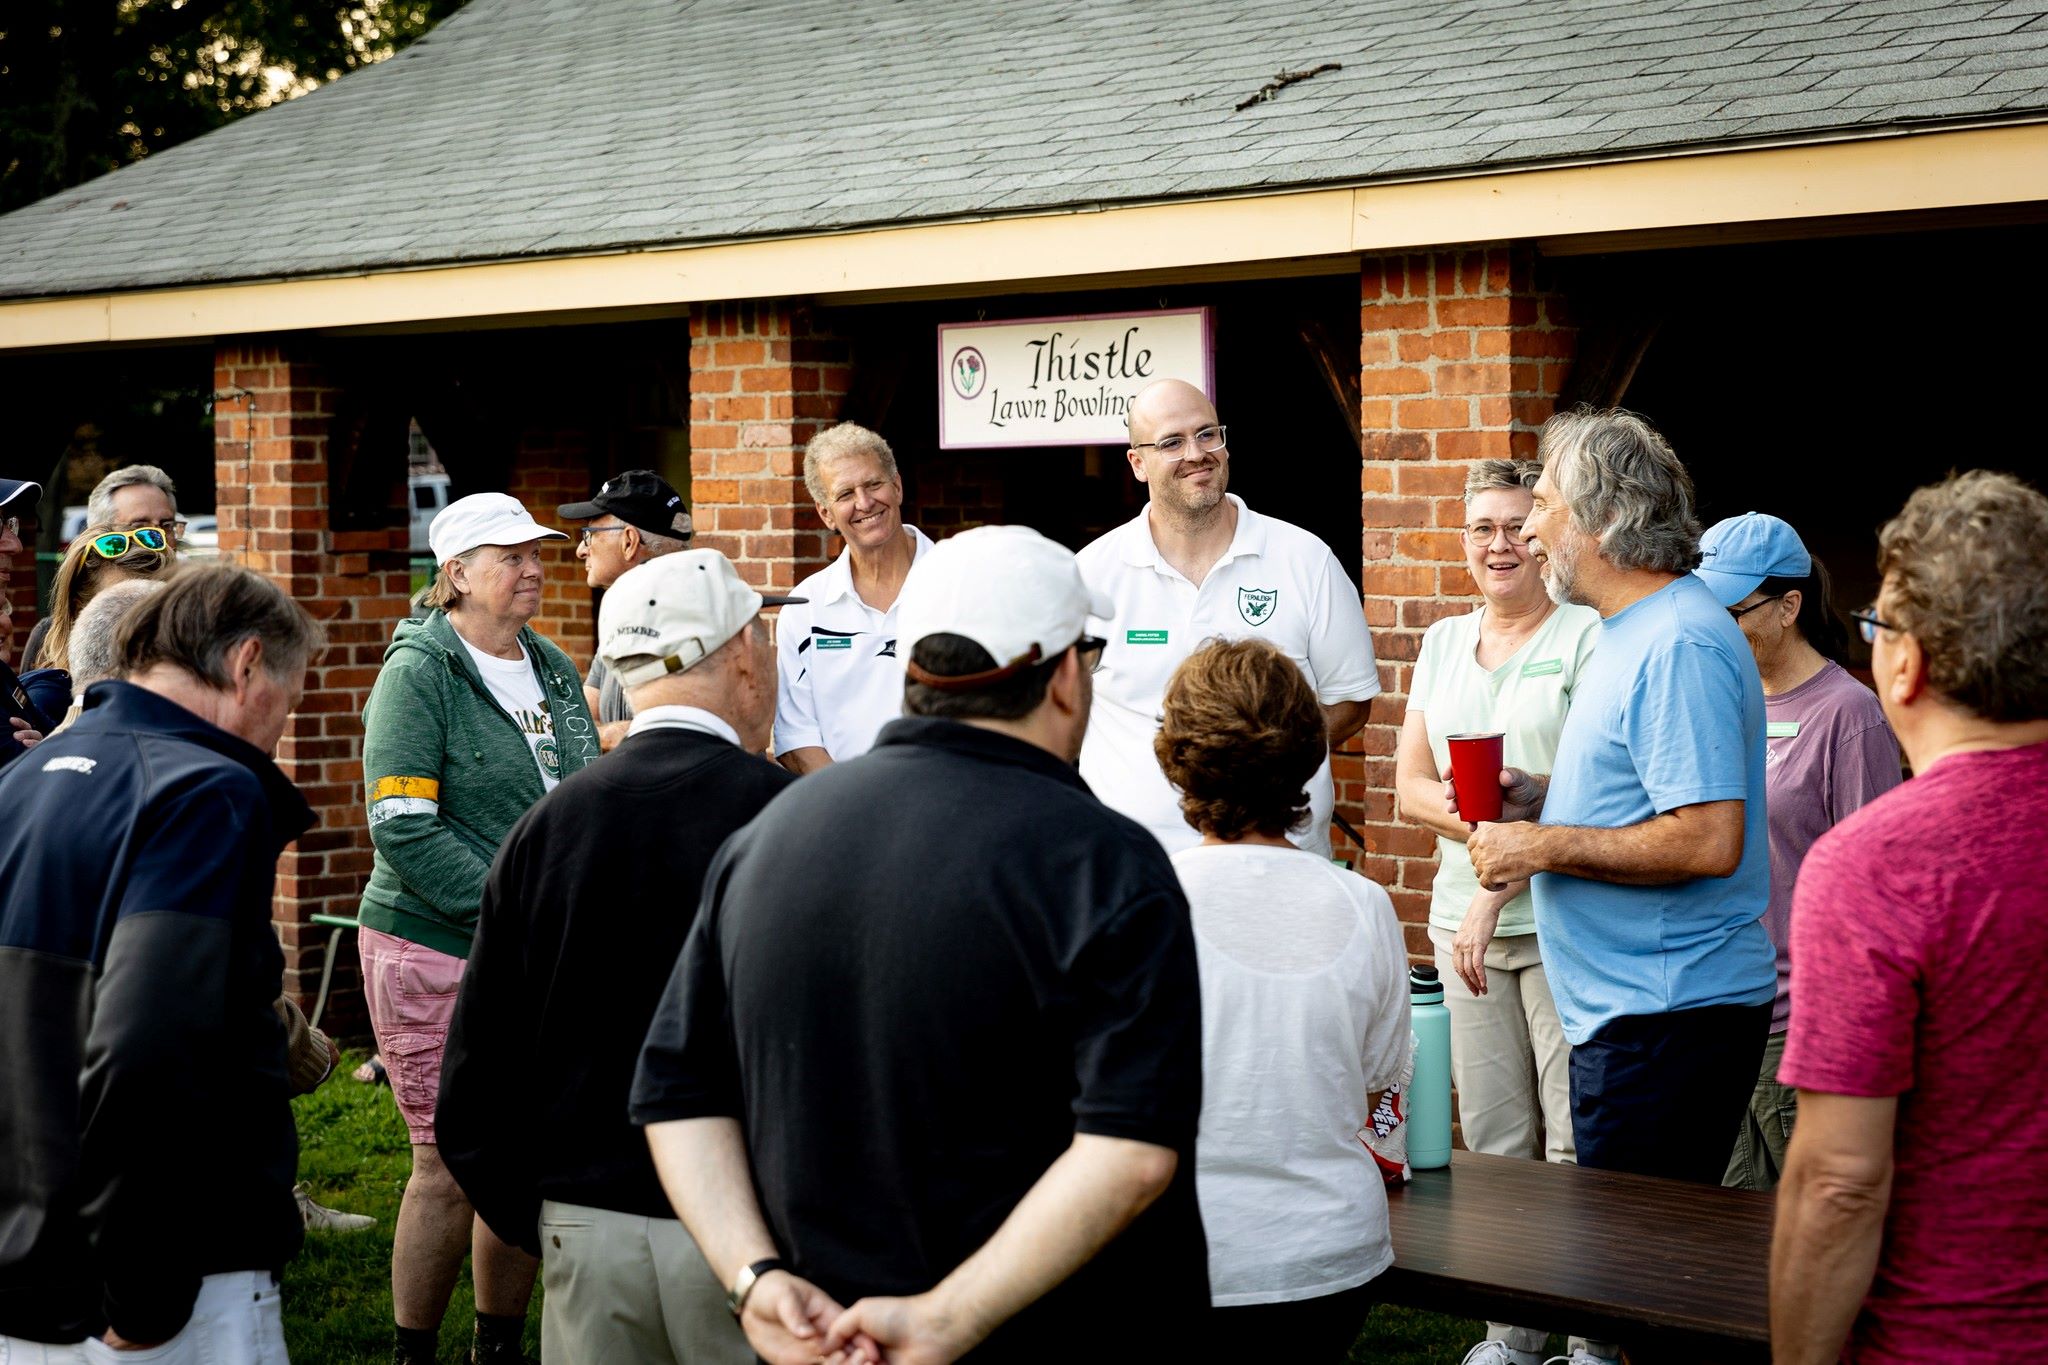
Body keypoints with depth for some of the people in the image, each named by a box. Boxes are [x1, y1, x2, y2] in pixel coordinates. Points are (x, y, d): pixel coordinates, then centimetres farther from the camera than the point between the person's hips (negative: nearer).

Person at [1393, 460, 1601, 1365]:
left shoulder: (1587, 638, -5)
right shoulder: (1443, 644, 15)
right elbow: (1411, 787, 12)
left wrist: (1498, 889, -16)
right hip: (1464, 919, 6)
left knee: (1577, 1139, -6)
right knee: (1491, 1136, 10)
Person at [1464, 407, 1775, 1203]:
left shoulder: (1680, 645, -18)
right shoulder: (1632, 631, 17)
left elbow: (1708, 841, -26)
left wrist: (1544, 847, -17)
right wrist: (1543, 797, 12)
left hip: (1667, 1019, -11)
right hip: (1635, 1010, 11)